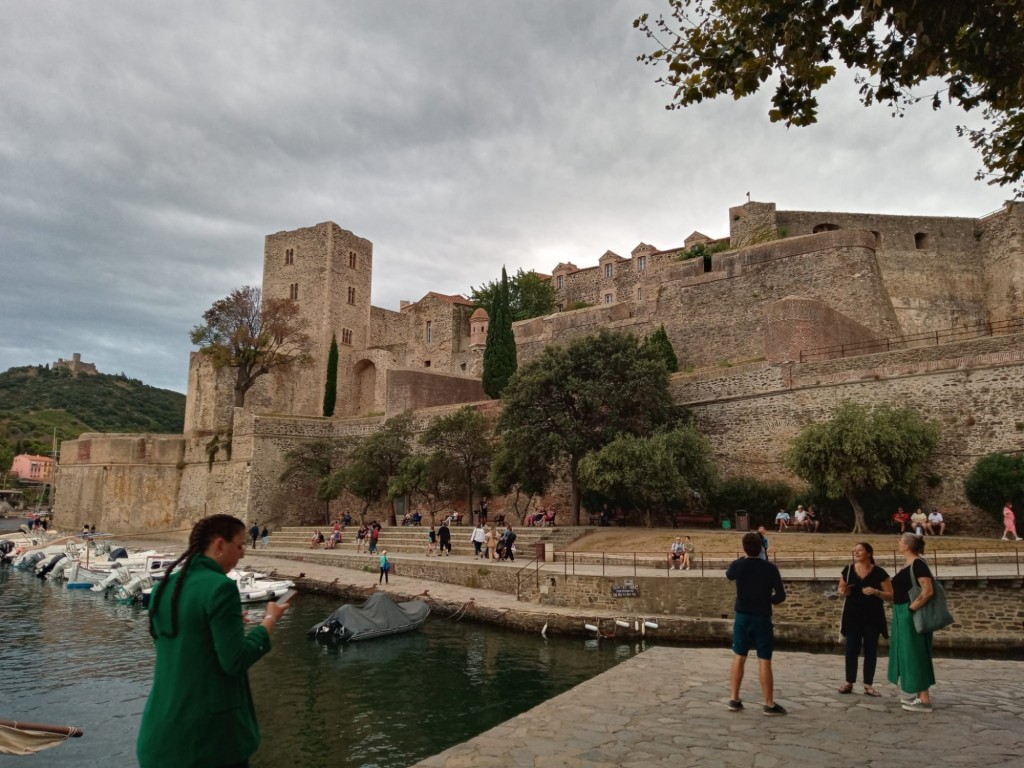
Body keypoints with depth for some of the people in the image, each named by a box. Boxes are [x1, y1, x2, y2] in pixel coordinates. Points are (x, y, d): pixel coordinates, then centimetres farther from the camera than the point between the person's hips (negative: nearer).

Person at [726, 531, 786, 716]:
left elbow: (728, 576, 18)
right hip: (762, 619, -2)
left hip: (742, 617, 2)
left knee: (739, 658, 11)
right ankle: (769, 704, 10)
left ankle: (734, 699, 16)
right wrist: (769, 599, 10)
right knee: (764, 661, 3)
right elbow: (781, 596, -10)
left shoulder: (737, 565, -6)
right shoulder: (770, 568, -12)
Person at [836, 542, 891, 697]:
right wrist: (843, 591, -10)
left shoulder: (879, 572, -6)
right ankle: (849, 683, 13)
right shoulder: (848, 570, 0)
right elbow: (840, 589, 12)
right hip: (852, 615, 1)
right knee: (851, 649, 3)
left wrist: (876, 592, -21)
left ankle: (868, 685, 14)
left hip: (872, 616, -1)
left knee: (870, 650, 5)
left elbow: (891, 595, -4)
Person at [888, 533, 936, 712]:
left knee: (915, 654, -5)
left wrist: (911, 608, -22)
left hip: (911, 616, -10)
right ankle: (918, 694, 24)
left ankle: (924, 700, 2)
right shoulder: (906, 564, 12)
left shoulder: (918, 564, -16)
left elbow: (928, 591, -25)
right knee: (908, 654, 15)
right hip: (902, 615, 10)